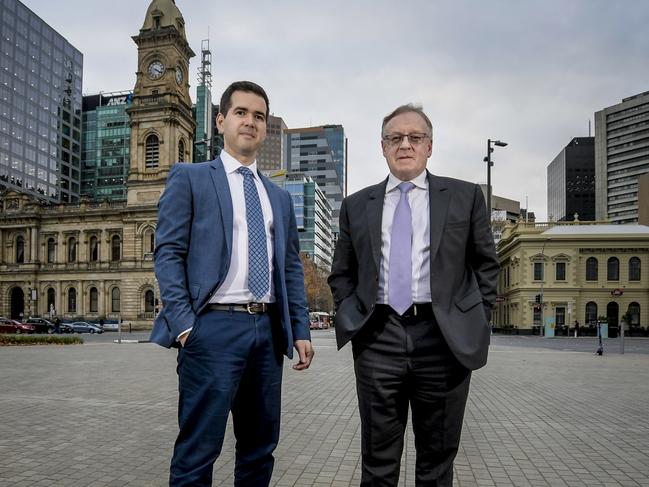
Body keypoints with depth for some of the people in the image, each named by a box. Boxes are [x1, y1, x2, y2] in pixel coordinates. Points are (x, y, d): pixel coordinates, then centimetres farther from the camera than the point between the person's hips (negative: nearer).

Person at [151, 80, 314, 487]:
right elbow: (168, 252, -4)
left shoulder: (279, 197, 19)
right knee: (198, 449, -1)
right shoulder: (189, 178, 4)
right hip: (214, 327, -5)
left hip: (268, 329, 6)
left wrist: (300, 330, 7)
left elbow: (292, 267, 16)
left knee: (260, 446, 14)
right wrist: (184, 324, -14)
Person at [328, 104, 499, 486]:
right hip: (377, 339, 1)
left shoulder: (466, 196, 7)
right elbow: (341, 274, 15)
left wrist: (477, 322, 2)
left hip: (444, 339, 0)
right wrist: (352, 319, 2)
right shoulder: (357, 205, 11)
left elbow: (486, 264, 9)